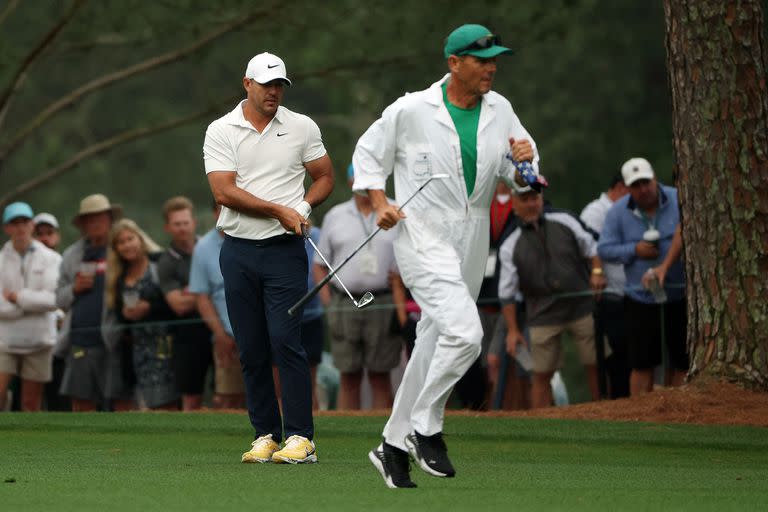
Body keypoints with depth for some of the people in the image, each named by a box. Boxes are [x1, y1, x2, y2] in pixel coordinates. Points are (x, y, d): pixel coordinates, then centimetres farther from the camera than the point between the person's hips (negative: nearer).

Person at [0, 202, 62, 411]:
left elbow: (53, 299, -13)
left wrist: (17, 297, -9)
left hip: (38, 341, 0)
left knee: (31, 404, 4)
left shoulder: (50, 259, -1)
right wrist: (32, 302, -9)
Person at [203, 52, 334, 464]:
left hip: (285, 249, -1)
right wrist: (279, 210, -16)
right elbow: (224, 192, -9)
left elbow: (324, 176, 15)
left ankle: (300, 438, -12)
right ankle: (265, 435, 10)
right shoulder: (221, 132, 1)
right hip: (238, 249, 1)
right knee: (251, 349, 3)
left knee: (285, 341, -12)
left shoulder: (302, 128, 6)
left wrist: (304, 207, -5)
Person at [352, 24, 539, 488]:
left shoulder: (500, 110, 5)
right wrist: (380, 203, -10)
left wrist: (524, 159, -14)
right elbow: (368, 154, 4)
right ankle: (425, 429, -7)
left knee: (435, 347, 11)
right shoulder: (410, 111, -9)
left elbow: (522, 177, 9)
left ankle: (394, 446, 24)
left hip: (472, 242, 6)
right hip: (423, 237, -6)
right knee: (464, 331, -24)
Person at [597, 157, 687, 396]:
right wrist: (634, 250, -16)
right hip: (641, 301, 1)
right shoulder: (618, 212, 0)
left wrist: (664, 267, -34)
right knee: (642, 365, 1)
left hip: (681, 297, -1)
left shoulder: (678, 200, -8)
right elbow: (605, 249, 1)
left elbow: (683, 235, -20)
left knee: (684, 363, 2)